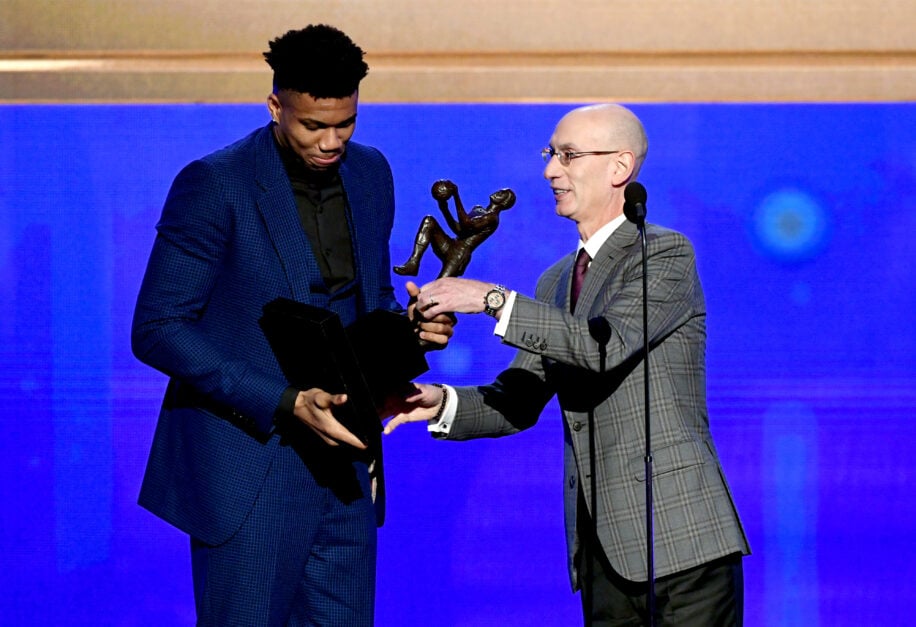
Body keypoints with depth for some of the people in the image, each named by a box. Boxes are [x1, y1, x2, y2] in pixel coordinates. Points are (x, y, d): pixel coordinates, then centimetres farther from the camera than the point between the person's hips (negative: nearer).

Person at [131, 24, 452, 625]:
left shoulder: (370, 173, 8)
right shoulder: (215, 185, -12)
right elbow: (157, 329, -14)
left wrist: (408, 327, -3)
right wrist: (286, 404, -22)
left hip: (340, 459, 6)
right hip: (247, 472, -6)